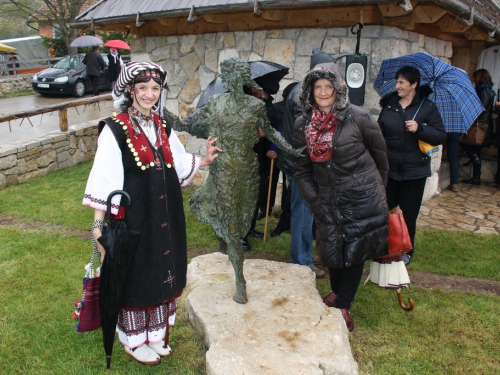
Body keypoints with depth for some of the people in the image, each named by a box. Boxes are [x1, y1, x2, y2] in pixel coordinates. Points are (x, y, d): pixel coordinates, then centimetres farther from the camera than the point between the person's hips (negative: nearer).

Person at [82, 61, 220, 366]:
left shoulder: (163, 128, 6)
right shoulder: (115, 130, -13)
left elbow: (180, 164, 19)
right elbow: (104, 179, -15)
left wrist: (205, 161, 7)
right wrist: (99, 224, -17)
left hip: (166, 216, 6)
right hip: (133, 217, -6)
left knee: (163, 271, 16)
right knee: (136, 275, 8)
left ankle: (156, 334, 38)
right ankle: (134, 340, 31)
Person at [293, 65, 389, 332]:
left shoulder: (358, 117, -10)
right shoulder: (302, 125, 1)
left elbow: (380, 154, 4)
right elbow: (302, 169, 7)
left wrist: (376, 186, 12)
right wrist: (314, 200, 0)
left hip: (362, 197, -3)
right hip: (328, 199, 3)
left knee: (355, 250, 2)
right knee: (331, 248, 9)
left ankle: (343, 305, 18)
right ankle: (337, 292, 37)